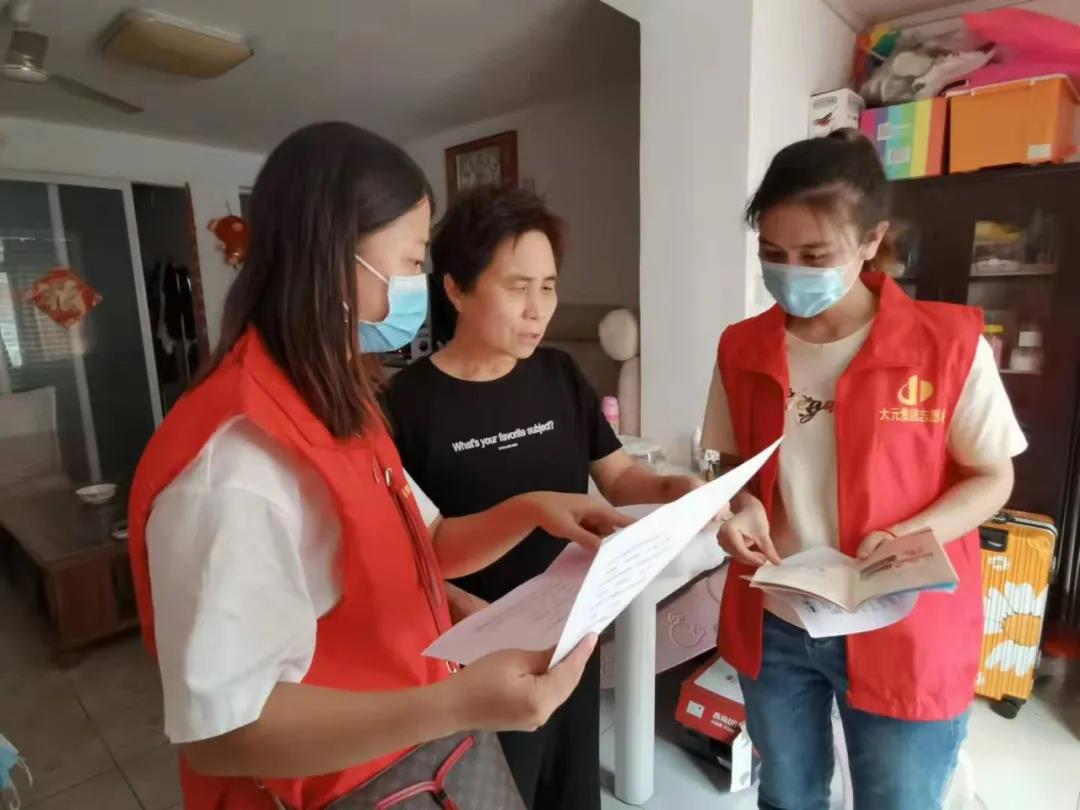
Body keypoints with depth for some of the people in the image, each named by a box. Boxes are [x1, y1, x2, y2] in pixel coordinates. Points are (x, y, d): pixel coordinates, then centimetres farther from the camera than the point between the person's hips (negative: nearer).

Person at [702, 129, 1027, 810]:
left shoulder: (951, 343, -13)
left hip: (906, 635, -2)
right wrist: (741, 508, -14)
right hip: (773, 626, 3)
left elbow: (993, 477, -5)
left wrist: (909, 538, -23)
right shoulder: (743, 349, -3)